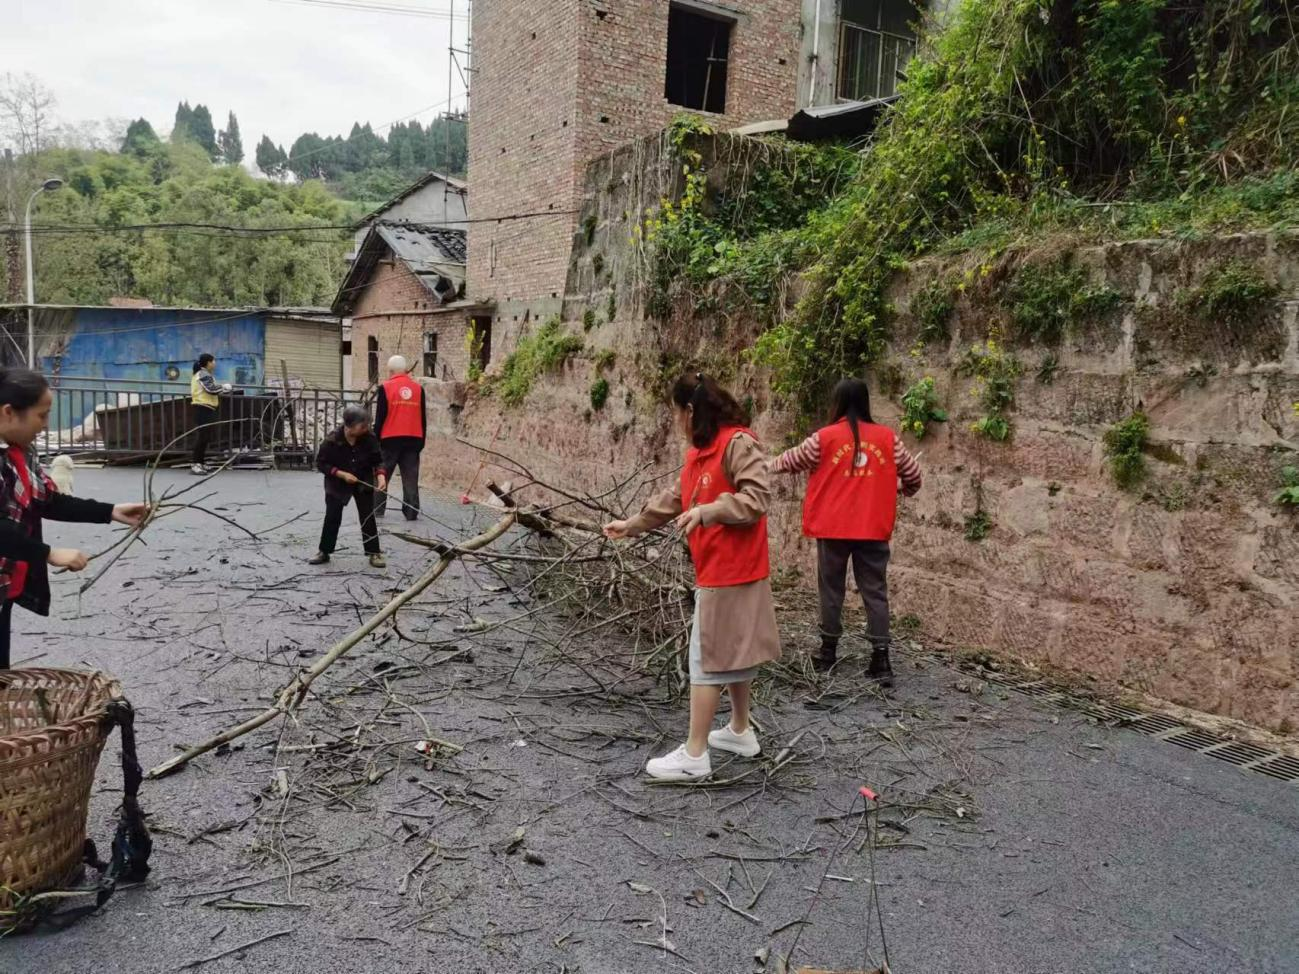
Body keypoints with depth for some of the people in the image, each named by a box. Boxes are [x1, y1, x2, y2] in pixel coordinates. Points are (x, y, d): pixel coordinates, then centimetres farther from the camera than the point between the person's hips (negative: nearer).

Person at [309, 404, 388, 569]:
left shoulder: (369, 438, -18)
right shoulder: (332, 440, -24)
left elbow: (377, 461, -8)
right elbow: (321, 463, -14)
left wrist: (381, 476, -26)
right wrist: (341, 474, -23)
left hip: (363, 483, 1)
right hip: (337, 484, -1)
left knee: (368, 518, 0)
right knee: (332, 518, 3)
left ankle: (374, 553, 8)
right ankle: (324, 552, 18)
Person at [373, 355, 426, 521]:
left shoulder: (385, 388, -5)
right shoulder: (418, 388, 5)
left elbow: (380, 417, -4)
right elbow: (423, 417, 9)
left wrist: (376, 439, 4)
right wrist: (422, 440, 15)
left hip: (390, 439, -2)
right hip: (413, 439, 3)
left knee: (382, 475, 10)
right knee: (410, 478, 5)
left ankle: (377, 509, 12)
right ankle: (411, 511, 2)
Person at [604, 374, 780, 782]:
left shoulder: (738, 443, -17)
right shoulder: (698, 451, 13)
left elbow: (756, 498, -23)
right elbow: (674, 499, 23)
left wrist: (707, 511, -30)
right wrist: (632, 524, 29)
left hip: (731, 569, -9)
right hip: (718, 568, 9)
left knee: (706, 660, -4)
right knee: (731, 651, 18)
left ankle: (694, 754, 3)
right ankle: (740, 730, 32)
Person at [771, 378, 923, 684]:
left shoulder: (825, 438, -3)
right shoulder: (887, 437, 2)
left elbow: (789, 461, 10)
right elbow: (913, 475, 10)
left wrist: (770, 465, 31)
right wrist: (904, 491, 32)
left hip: (833, 529, -1)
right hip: (874, 530, 1)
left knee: (832, 590, 11)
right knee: (875, 592, 5)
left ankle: (829, 652, 20)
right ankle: (881, 659, 1)